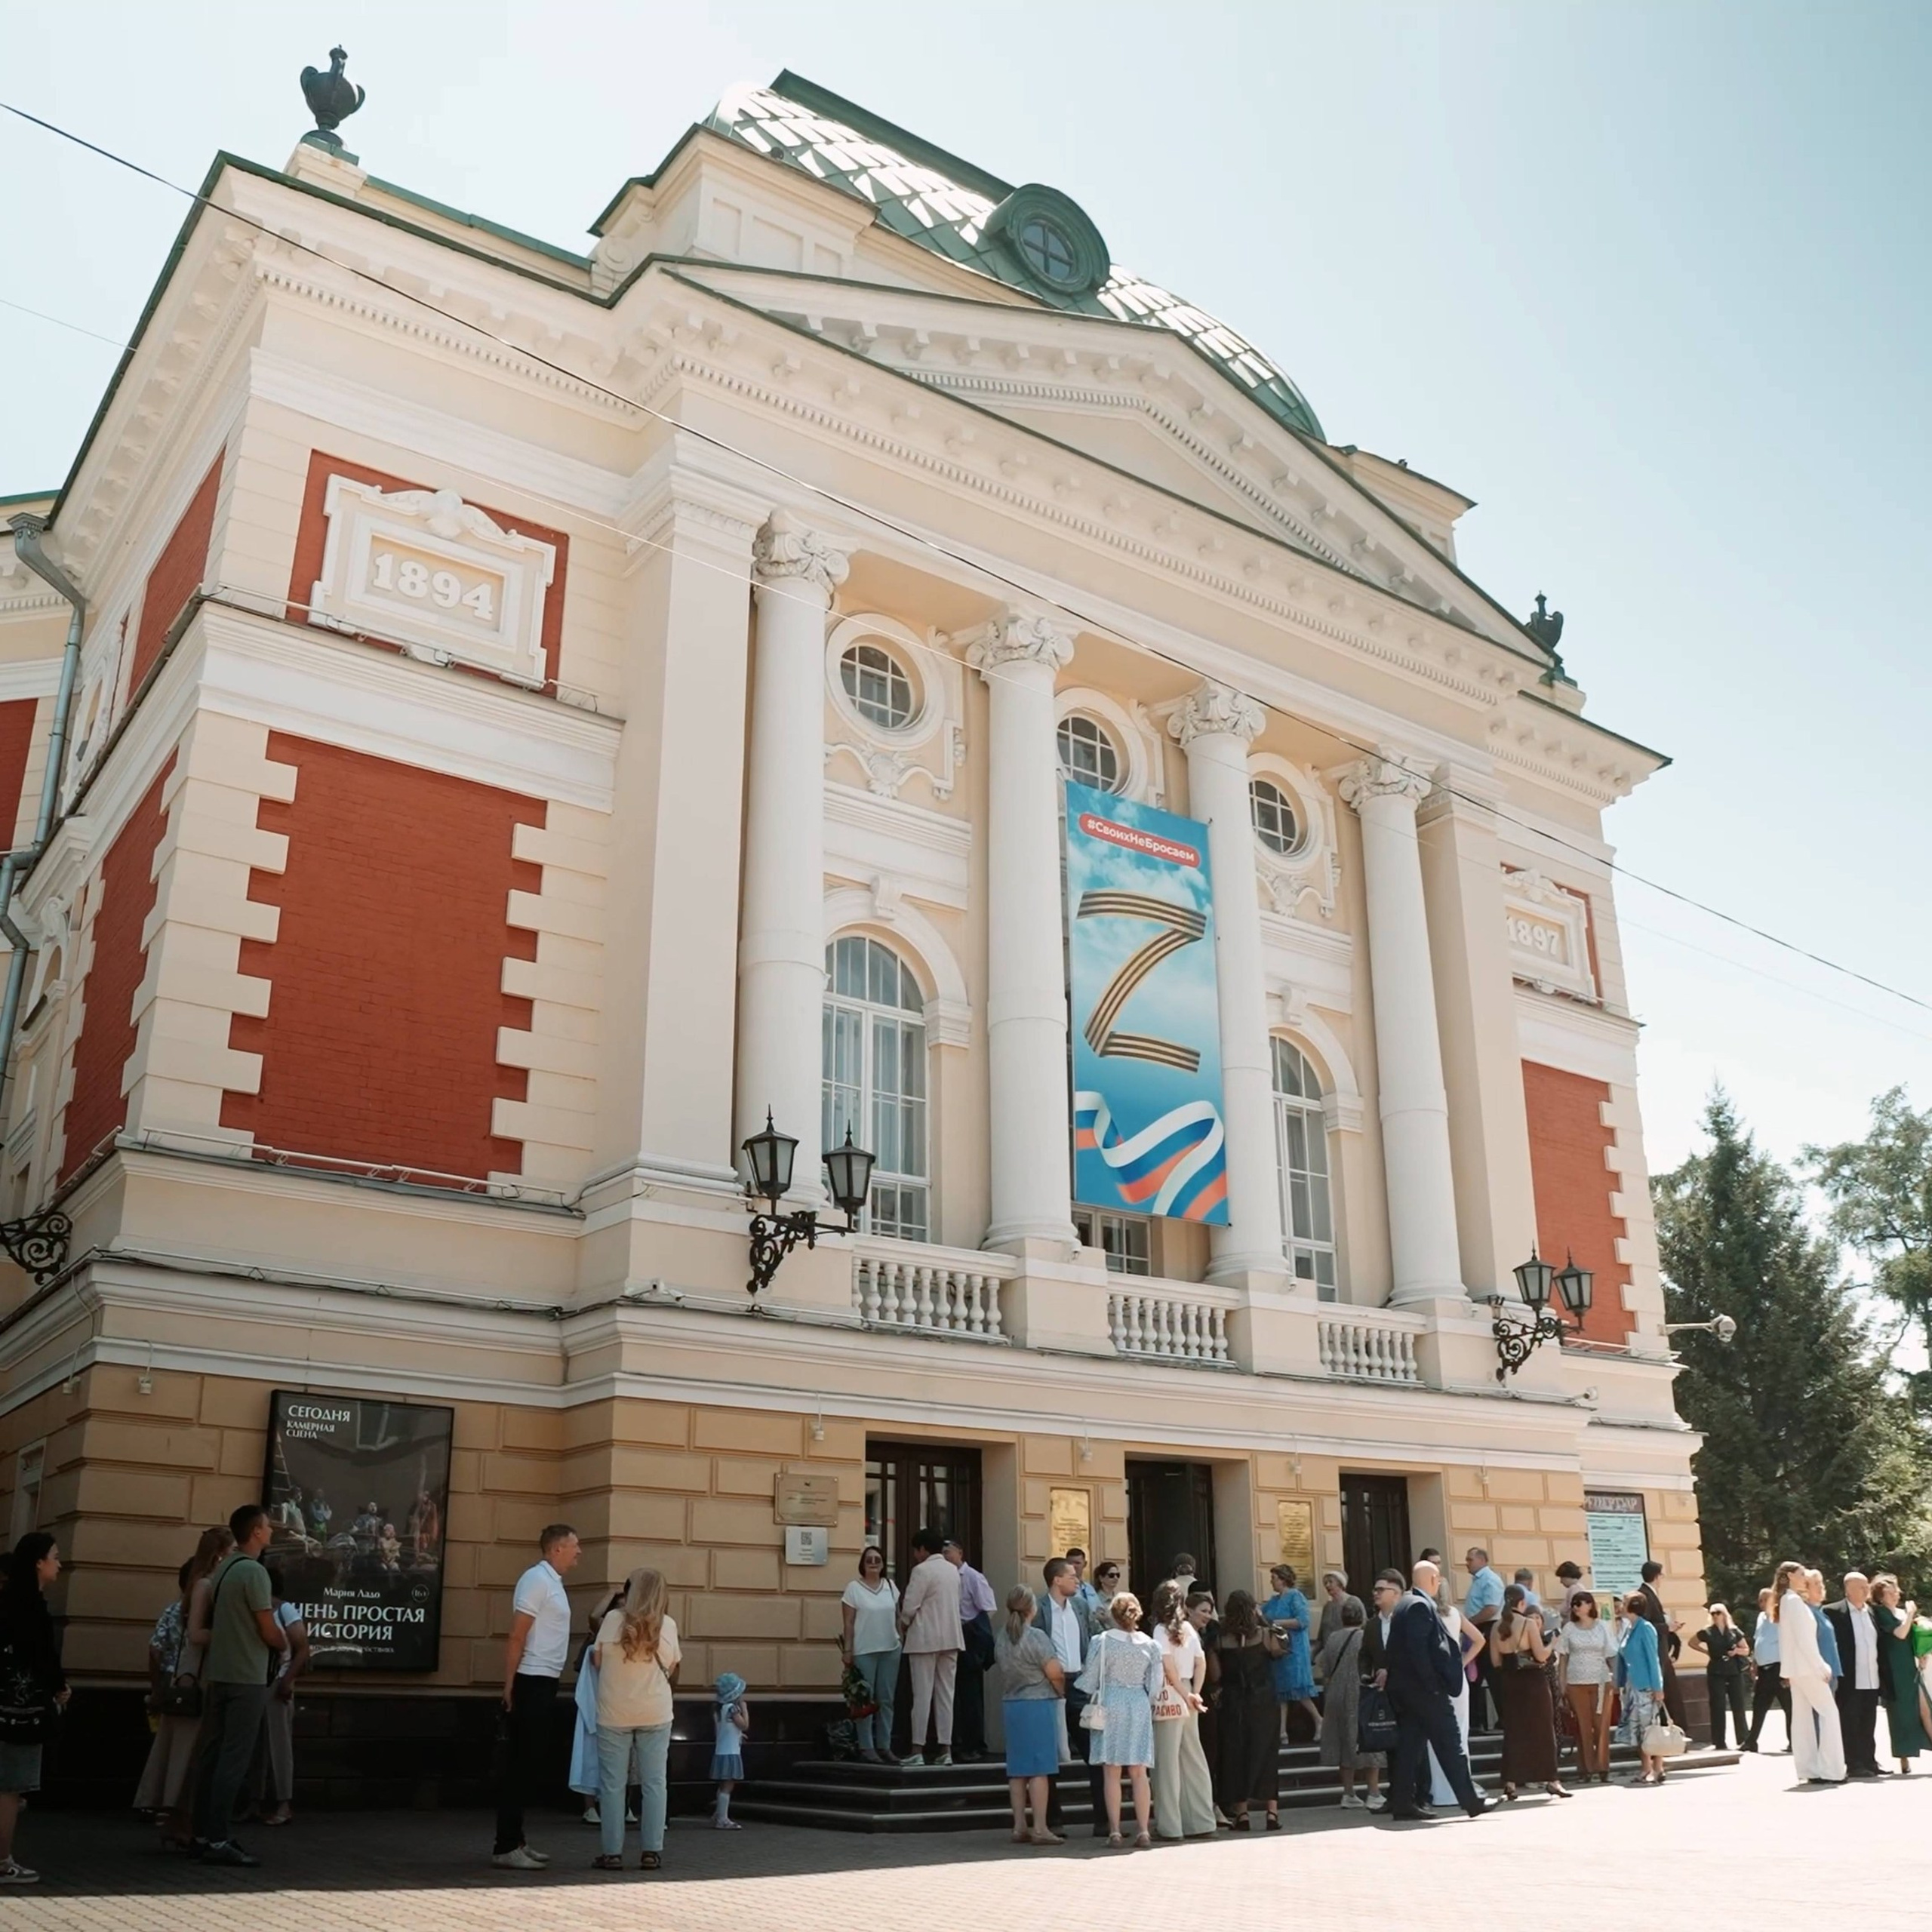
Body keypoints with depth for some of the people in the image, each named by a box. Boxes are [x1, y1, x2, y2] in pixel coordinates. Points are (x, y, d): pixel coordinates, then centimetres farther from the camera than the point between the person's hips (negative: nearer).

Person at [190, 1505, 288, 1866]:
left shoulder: (223, 1569, 10)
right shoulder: (253, 1571, -15)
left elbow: (210, 1619, 15)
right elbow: (269, 1631, -14)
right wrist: (284, 1643, 5)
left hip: (216, 1674, 8)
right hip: (246, 1677, -8)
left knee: (210, 1754, 11)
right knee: (234, 1759, -6)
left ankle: (203, 1833, 18)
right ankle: (219, 1841, -7)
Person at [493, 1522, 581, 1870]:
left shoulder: (552, 1581, 16)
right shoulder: (537, 1579, -13)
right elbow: (516, 1636, -18)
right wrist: (510, 1686, -20)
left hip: (543, 1684, 9)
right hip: (531, 1683, -9)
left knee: (529, 1764, 13)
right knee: (521, 1765, -6)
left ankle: (515, 1841, 19)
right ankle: (506, 1847, -3)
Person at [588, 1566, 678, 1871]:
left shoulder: (613, 1619, -6)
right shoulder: (668, 1626, -2)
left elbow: (597, 1661, 2)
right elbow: (671, 1672, 5)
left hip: (614, 1713, -1)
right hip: (656, 1714, 1)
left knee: (612, 1784, 5)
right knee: (653, 1783, 6)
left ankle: (611, 1852, 5)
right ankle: (651, 1851, 6)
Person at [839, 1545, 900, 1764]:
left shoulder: (891, 1586, 9)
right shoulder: (854, 1588, -3)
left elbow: (897, 1616, 13)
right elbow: (849, 1623, -4)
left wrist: (902, 1640, 7)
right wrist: (847, 1650, -8)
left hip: (890, 1650, 4)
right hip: (864, 1651, -4)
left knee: (886, 1700, 7)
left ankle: (884, 1746, 14)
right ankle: (866, 1747, 4)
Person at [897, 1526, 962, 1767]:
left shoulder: (922, 1571, -11)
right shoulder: (953, 1570, 11)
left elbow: (909, 1607, -14)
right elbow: (953, 1603, 14)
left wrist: (903, 1627, 7)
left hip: (925, 1639, -6)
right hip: (951, 1638, 6)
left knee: (922, 1695, -3)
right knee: (945, 1695, 7)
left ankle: (917, 1750, -3)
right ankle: (945, 1749, 6)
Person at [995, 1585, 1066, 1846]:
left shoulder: (1002, 1637, 7)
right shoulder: (1036, 1637, -14)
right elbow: (1055, 1673, -12)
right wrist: (1061, 1692, 6)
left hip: (1010, 1704, 7)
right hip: (1038, 1704, -7)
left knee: (1017, 1768, 9)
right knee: (1040, 1768, -3)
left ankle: (1019, 1827, 12)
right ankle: (1040, 1829, -3)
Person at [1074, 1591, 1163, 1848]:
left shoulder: (1102, 1642, -9)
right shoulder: (1150, 1645, 0)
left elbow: (1090, 1680, -3)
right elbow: (1155, 1685, 4)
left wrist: (1092, 1699, 18)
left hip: (1110, 1707, -2)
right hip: (1139, 1707, 2)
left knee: (1112, 1772, 3)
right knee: (1139, 1772, 7)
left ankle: (1115, 1831, 2)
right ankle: (1142, 1831, 5)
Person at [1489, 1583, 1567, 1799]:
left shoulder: (1496, 1627, 3)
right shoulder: (1529, 1624, -10)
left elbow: (1495, 1662, 5)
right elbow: (1541, 1656, -12)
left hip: (1509, 1683, 4)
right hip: (1532, 1682, -4)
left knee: (1513, 1731, 9)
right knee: (1542, 1730, 7)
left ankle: (1510, 1784, 4)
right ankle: (1551, 1780, 9)